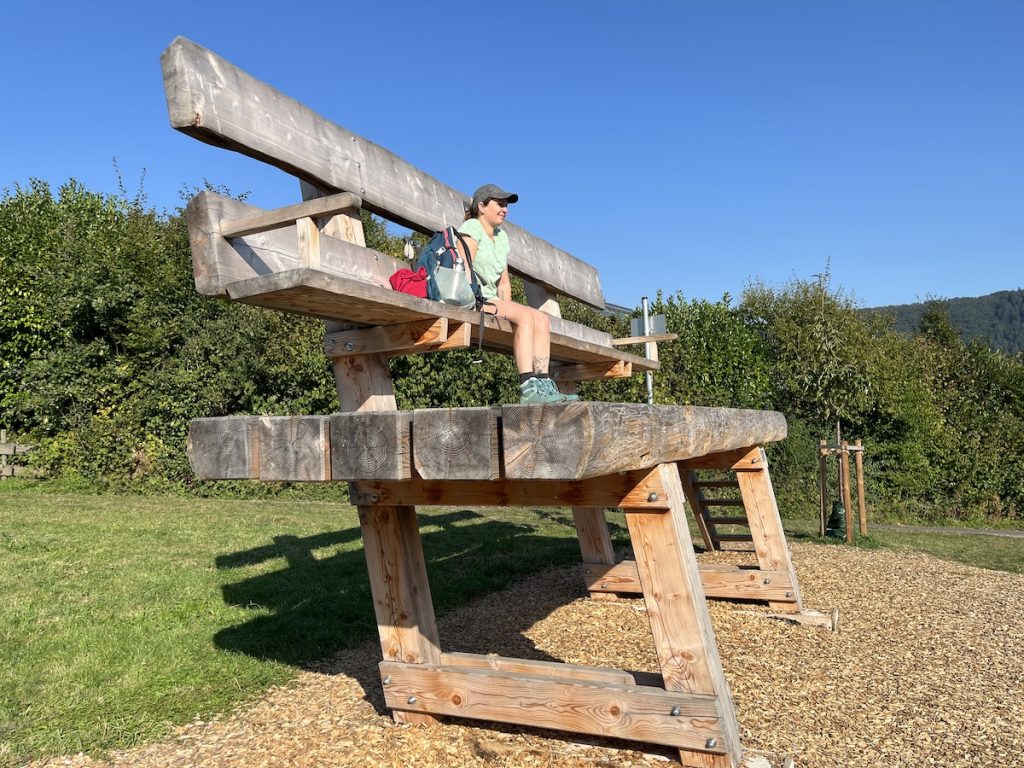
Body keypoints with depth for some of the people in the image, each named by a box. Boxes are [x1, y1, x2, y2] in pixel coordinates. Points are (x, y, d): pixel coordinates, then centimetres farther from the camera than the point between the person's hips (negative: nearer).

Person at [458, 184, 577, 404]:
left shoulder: (502, 237, 24)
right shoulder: (471, 228, -2)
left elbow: (504, 282, 18)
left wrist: (507, 309, 0)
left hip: (490, 301, 8)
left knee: (542, 319, -10)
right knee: (525, 315, -27)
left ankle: (543, 383, -22)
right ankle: (529, 389, -36)